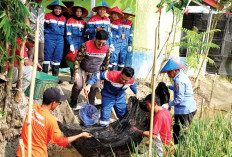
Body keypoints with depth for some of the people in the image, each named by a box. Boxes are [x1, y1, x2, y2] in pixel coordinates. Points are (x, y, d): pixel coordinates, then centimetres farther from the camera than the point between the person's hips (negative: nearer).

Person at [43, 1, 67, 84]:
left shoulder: (64, 19, 16)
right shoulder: (48, 16, 4)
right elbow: (43, 26, 6)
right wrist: (47, 32, -5)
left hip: (60, 39, 4)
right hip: (49, 38, -4)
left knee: (57, 57, 4)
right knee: (47, 56, -4)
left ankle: (55, 76, 10)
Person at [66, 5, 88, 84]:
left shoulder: (83, 22, 15)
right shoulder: (70, 20, 4)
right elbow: (68, 34, -2)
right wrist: (71, 44, -11)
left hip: (82, 42, 3)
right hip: (73, 41, -3)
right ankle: (72, 77, 1)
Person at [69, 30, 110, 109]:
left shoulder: (107, 50, -9)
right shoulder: (86, 46, -20)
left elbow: (105, 64, 7)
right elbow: (77, 60, -15)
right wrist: (76, 73, -21)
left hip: (95, 72, 3)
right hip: (83, 70, -3)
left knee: (95, 86, -17)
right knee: (78, 85, -20)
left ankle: (91, 103, 11)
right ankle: (73, 100, 10)